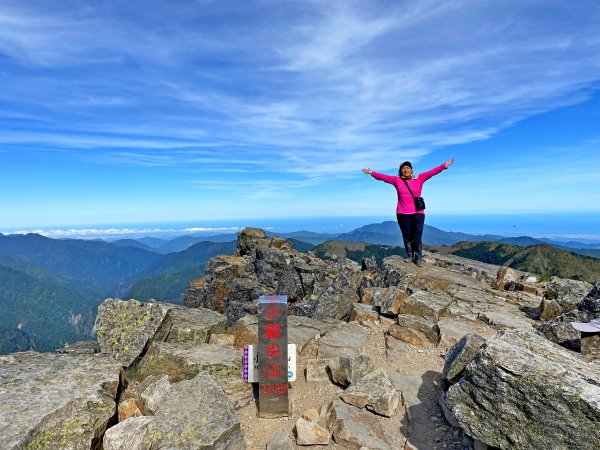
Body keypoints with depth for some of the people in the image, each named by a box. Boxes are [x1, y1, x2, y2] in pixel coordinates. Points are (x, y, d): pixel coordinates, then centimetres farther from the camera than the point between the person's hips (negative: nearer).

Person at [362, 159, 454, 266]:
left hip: (418, 213, -1)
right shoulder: (397, 180, 3)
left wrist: (444, 166, -15)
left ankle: (418, 258, 9)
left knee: (417, 237, -1)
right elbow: (383, 177, 0)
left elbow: (432, 172, -5)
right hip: (403, 214, 1)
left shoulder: (419, 178, 2)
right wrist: (371, 173, -6)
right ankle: (410, 256, 21)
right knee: (407, 236, 8)